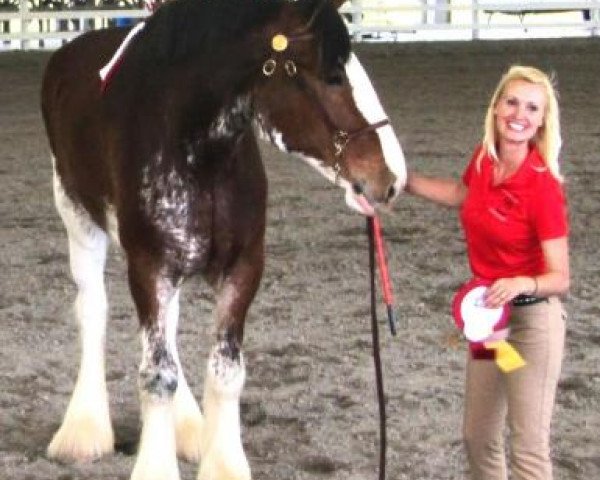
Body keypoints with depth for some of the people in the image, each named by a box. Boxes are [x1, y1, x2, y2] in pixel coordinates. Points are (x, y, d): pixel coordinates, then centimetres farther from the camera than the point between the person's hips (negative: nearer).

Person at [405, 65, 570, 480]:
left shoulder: (543, 186, -22)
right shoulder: (484, 160, -2)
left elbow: (560, 278, -20)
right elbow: (459, 194, 23)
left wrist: (521, 284, -39)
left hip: (532, 321, -7)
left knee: (529, 445, -2)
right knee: (478, 436, 19)